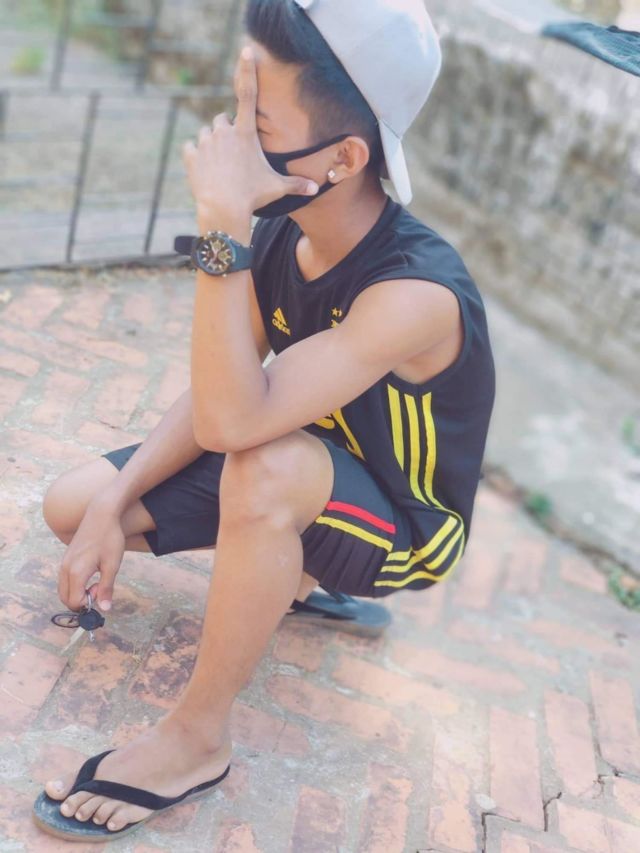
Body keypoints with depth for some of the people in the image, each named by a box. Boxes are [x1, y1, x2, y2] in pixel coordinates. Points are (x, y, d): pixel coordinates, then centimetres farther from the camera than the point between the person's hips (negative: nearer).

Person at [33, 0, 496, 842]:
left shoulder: (416, 293, -35)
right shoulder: (283, 236, -13)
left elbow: (233, 420, -43)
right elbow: (214, 396, -5)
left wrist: (221, 224, -44)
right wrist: (115, 503, -13)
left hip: (403, 527, -7)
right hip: (312, 479, 7)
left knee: (270, 466, -41)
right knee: (72, 503, -1)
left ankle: (196, 738, -19)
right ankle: (287, 569, 16)